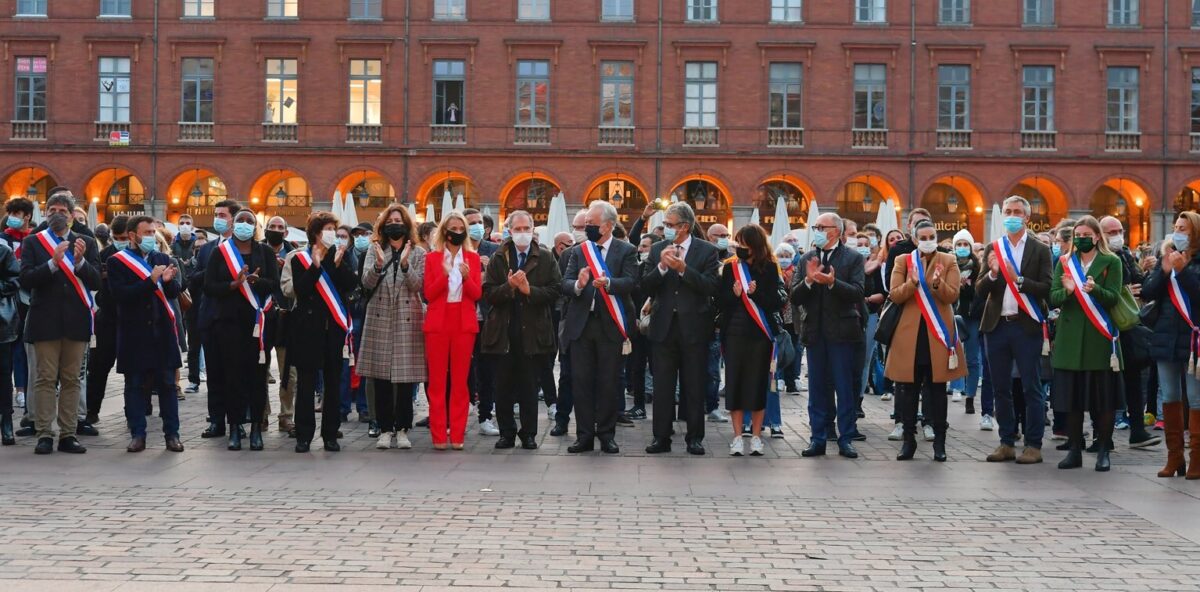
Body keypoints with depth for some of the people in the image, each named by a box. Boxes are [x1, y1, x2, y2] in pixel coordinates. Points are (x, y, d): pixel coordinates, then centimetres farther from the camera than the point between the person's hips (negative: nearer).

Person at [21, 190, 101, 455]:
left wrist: (80, 262, -17)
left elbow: (95, 282, 0)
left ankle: (68, 435, 8)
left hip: (75, 321, 2)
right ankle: (44, 435, 0)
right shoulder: (32, 242, 5)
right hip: (45, 320, -2)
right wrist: (53, 263, -19)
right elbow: (26, 279, -7)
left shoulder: (87, 243, 9)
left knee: (71, 379, 4)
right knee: (45, 379, -1)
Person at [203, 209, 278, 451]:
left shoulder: (265, 252, 7)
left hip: (257, 321, 0)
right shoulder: (220, 252, 6)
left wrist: (254, 280, -22)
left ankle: (256, 427, 6)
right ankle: (234, 428, 5)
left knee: (257, 373, -1)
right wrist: (234, 284, -17)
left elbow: (274, 284, -4)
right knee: (232, 373, -2)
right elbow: (209, 287, -2)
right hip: (229, 321, 0)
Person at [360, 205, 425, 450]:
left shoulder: (418, 253, 7)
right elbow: (367, 284, -1)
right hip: (380, 319, 1)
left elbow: (418, 286, -3)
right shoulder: (374, 250, 10)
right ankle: (385, 429, 8)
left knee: (406, 376, -1)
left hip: (407, 319, -1)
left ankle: (402, 429, 7)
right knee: (380, 377, 0)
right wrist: (378, 264, -18)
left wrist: (405, 263, -17)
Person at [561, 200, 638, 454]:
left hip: (610, 325, -2)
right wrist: (578, 284, -22)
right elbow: (565, 284, 1)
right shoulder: (578, 251, 11)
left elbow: (631, 282, -11)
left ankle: (606, 434, 13)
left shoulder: (626, 251, 2)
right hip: (581, 325, 3)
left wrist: (607, 283, -29)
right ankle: (585, 435, 11)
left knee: (609, 382, 3)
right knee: (581, 381, 3)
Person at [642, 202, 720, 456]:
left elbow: (711, 287, -13)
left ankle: (694, 437, 13)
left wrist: (683, 269, -19)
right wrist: (662, 267, -14)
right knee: (662, 385, 4)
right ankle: (661, 437, 10)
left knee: (694, 385, 5)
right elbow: (645, 287, 1)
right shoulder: (657, 250, 7)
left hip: (693, 327, -2)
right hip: (663, 327, 2)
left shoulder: (707, 251, -1)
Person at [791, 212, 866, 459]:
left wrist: (833, 282, -25)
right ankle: (818, 439, 14)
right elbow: (795, 297, 2)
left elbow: (857, 293, -12)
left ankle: (846, 439, 8)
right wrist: (808, 280, -16)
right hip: (815, 332, 4)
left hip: (842, 331, -3)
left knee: (844, 387, 1)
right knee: (817, 387, 8)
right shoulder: (807, 259, 10)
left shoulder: (853, 258, -1)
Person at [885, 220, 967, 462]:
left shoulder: (948, 261, 5)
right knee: (908, 388, 2)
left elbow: (952, 295, -5)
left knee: (937, 388, 3)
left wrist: (938, 283, -25)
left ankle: (939, 441, 9)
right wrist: (912, 282, -20)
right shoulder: (903, 261, 7)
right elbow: (895, 295, -3)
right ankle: (909, 439, 12)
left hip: (938, 333, -1)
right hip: (909, 333, 1)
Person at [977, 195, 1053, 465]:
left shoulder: (1040, 250, 1)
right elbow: (979, 290, 4)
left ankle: (1034, 445, 4)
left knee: (1031, 387, -1)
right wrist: (992, 273, -15)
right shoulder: (993, 249, 9)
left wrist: (1018, 279, -18)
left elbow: (1046, 289, -6)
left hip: (1027, 326, -3)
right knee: (1001, 388, 8)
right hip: (997, 326, 3)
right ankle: (1006, 443, 17)